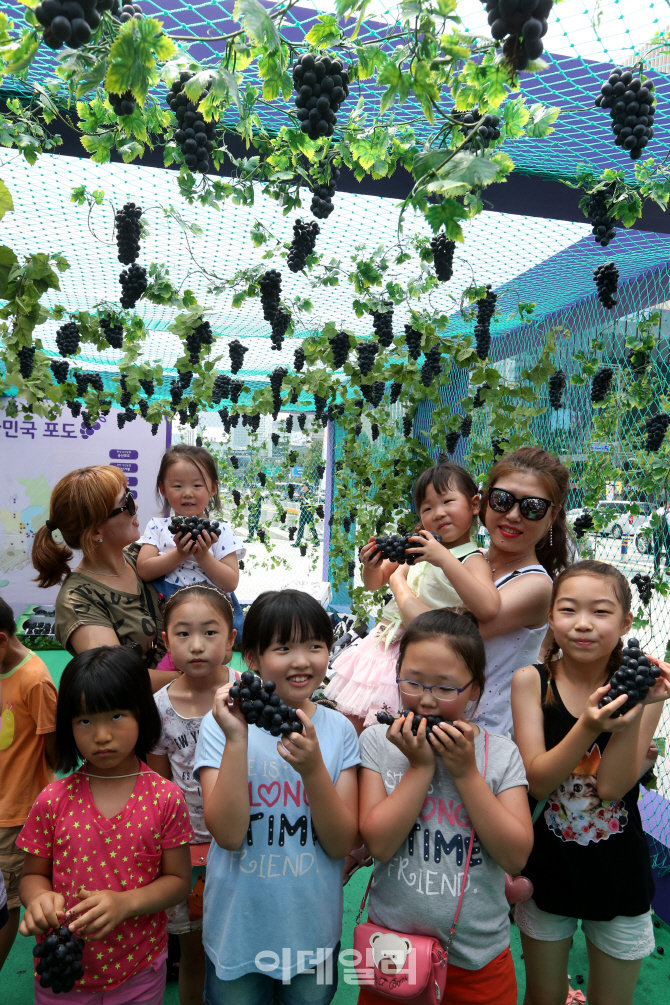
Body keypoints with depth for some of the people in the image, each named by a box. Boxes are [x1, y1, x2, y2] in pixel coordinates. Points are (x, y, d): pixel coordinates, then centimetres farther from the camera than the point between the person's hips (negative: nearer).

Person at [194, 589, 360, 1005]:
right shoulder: (221, 724, -12)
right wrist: (236, 739, -29)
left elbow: (342, 844, -11)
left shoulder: (339, 730, -8)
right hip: (237, 934, -1)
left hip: (314, 931, 2)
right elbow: (228, 834, -20)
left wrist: (312, 768, -27)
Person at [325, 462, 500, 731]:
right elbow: (375, 583, 16)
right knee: (349, 724, 13)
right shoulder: (419, 546, 4)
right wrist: (371, 566, -8)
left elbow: (488, 609, -33)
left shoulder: (472, 560, -13)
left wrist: (444, 559, -34)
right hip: (381, 644, 6)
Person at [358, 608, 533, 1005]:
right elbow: (379, 842, -15)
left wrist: (466, 772, -20)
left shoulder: (500, 753, -8)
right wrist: (420, 766, -21)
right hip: (393, 942, 0)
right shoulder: (378, 741, -9)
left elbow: (516, 856, -13)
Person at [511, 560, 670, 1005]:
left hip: (619, 872, 1)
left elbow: (612, 787, -18)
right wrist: (588, 726, -34)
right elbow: (538, 780, -19)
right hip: (547, 866, 0)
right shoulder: (531, 681, -13)